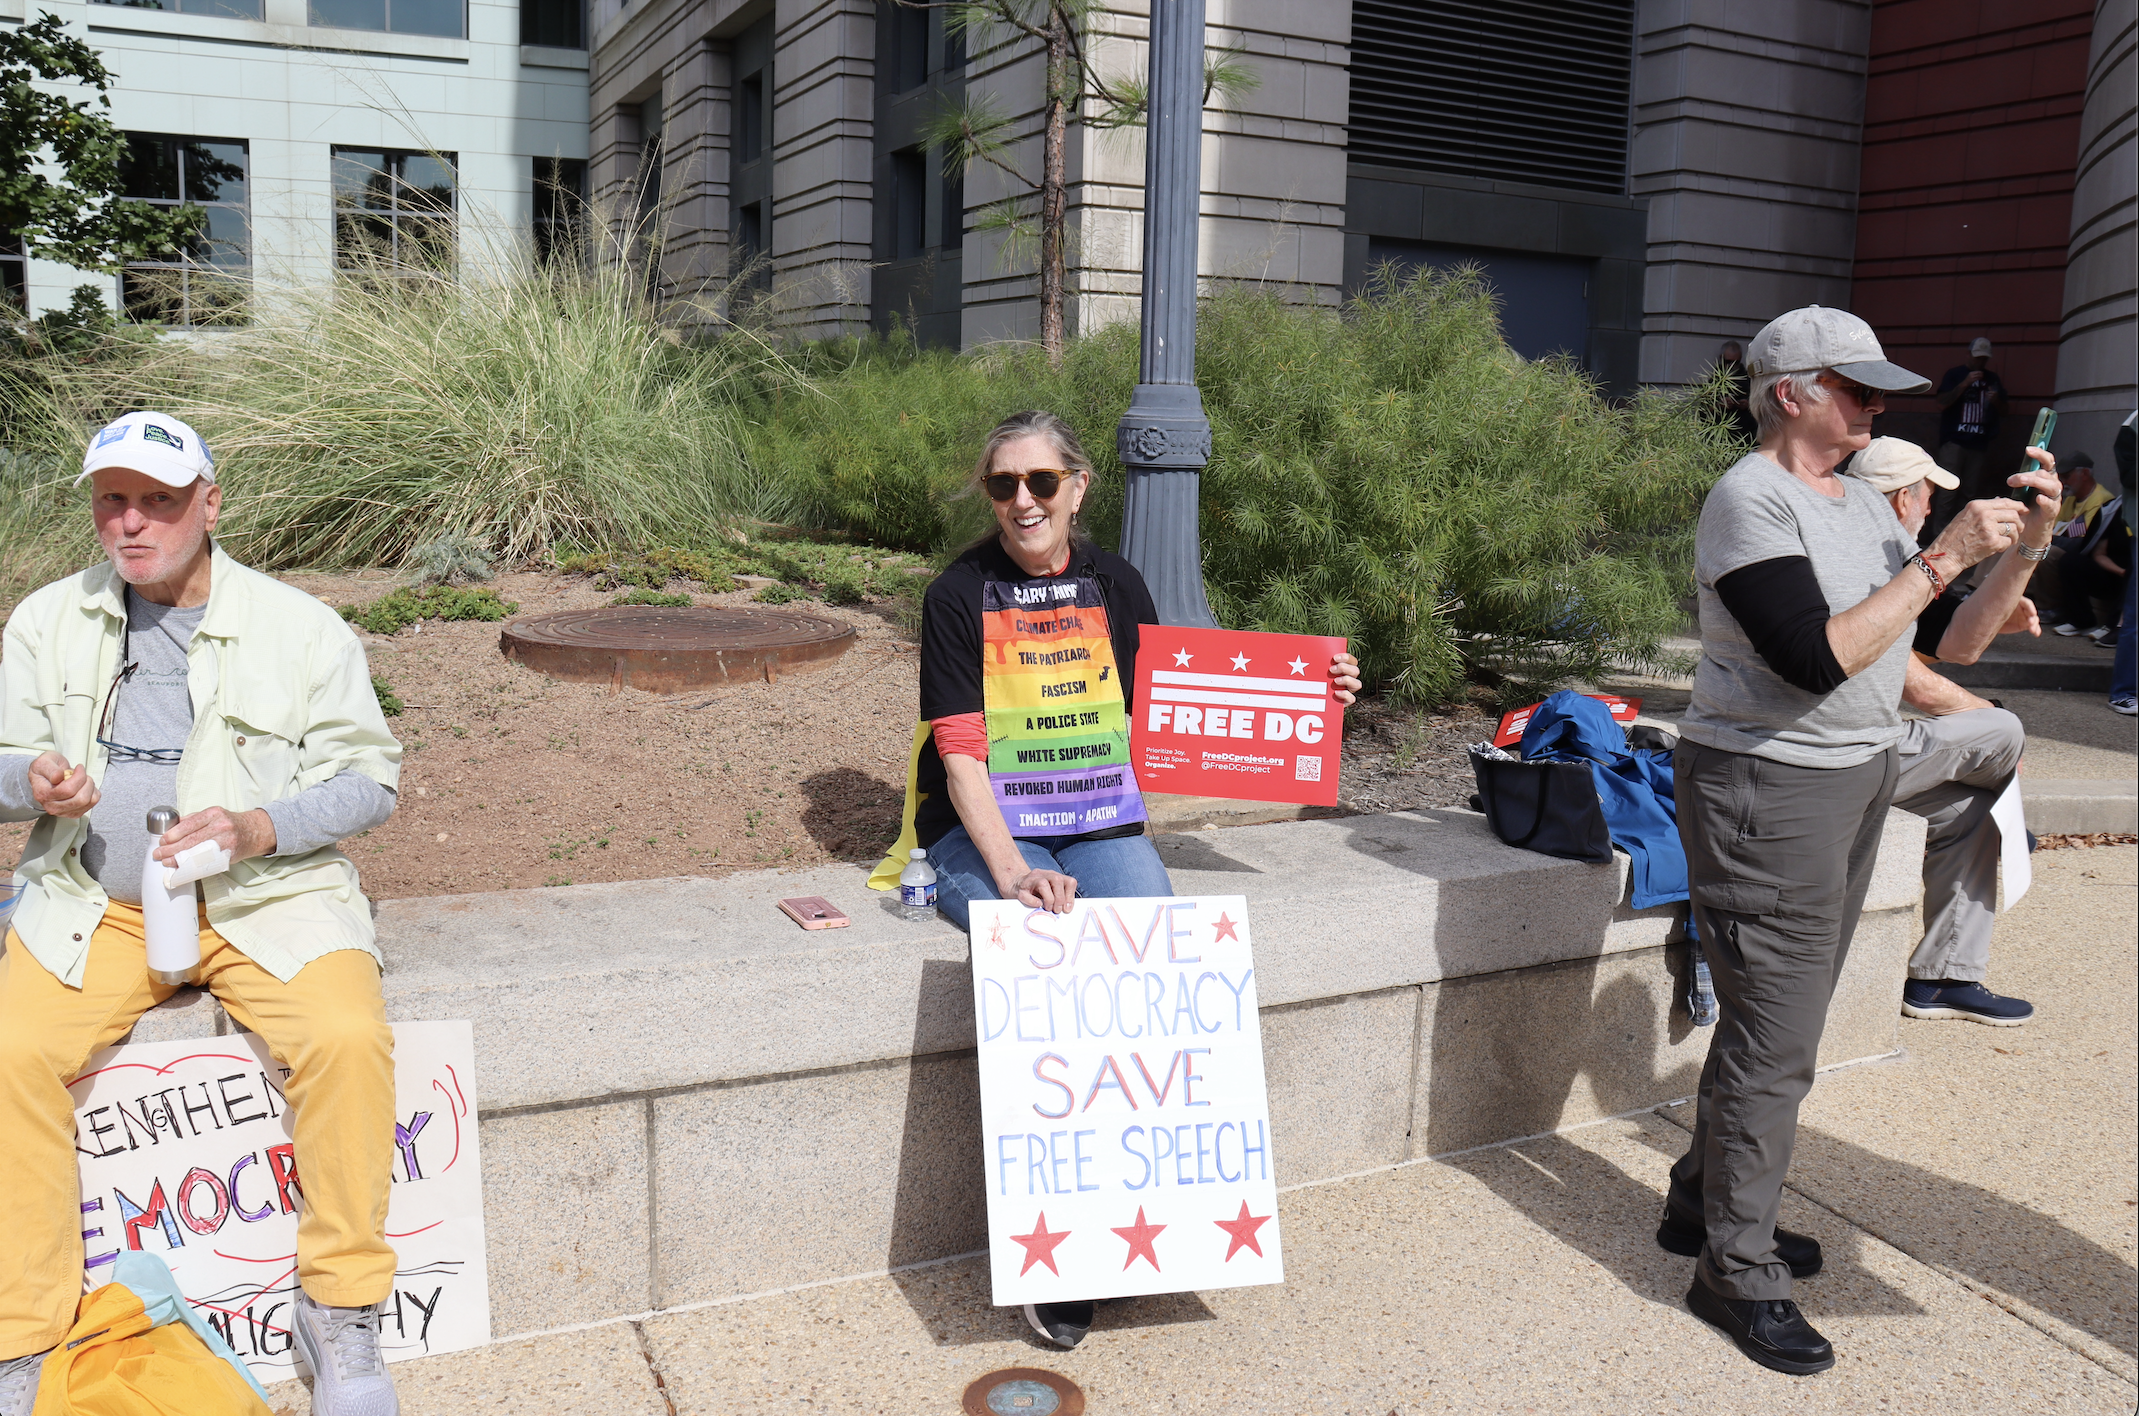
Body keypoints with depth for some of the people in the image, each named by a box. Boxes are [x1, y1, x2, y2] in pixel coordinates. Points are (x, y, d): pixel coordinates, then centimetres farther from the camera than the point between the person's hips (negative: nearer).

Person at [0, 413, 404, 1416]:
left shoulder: (301, 628, 0)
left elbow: (368, 777, 0)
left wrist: (261, 827, -18)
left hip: (266, 896, -2)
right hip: (94, 902, 3)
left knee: (348, 1038, -28)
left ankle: (339, 1307, -9)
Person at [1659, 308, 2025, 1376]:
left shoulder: (1860, 500, 12)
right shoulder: (1750, 501, -14)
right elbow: (1818, 657, -25)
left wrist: (2017, 543, 5)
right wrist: (1942, 558, -20)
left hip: (1855, 780, 9)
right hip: (1768, 787, -8)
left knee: (1779, 1021, 15)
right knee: (1773, 1040, -3)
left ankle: (1705, 1204, 30)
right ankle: (1736, 1272, 10)